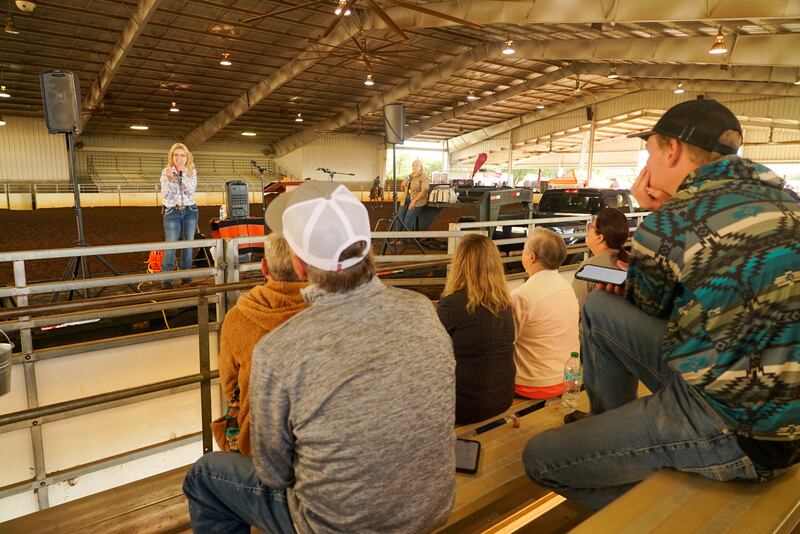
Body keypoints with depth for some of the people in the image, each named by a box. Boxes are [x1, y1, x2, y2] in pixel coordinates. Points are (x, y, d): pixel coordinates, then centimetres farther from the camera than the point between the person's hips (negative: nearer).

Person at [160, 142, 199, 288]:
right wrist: (170, 180, -24)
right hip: (172, 212, -2)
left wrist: (183, 175, -21)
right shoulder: (166, 172, -2)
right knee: (170, 245, -6)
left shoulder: (192, 172, 1)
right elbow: (165, 195, -8)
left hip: (190, 211, 2)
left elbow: (191, 191, -12)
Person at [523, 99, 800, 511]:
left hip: (738, 430, -9)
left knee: (538, 458, -4)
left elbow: (643, 312, 2)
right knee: (599, 306, 13)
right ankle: (609, 431, 27)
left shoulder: (672, 222, -18)